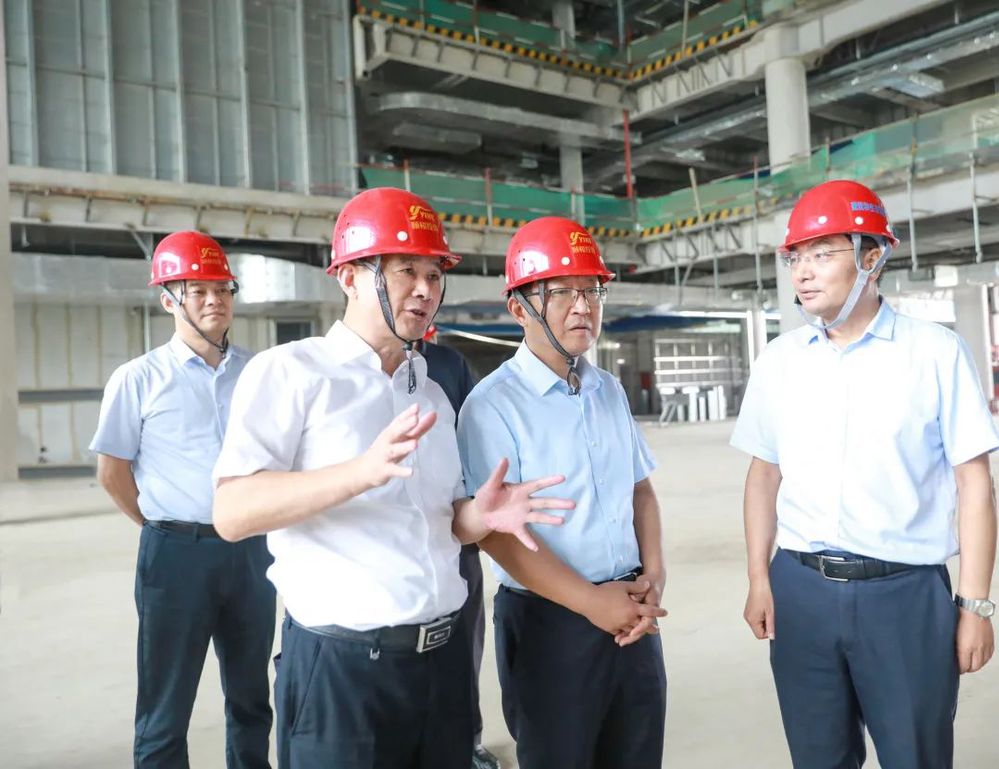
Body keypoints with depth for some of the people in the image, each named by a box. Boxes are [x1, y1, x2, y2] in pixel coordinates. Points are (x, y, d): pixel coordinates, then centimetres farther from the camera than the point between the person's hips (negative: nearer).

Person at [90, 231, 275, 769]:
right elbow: (112, 473, 0)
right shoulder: (139, 378, -5)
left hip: (251, 549, 3)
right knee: (165, 711, 9)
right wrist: (167, 529, 3)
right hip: (177, 552, -3)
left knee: (251, 698, 19)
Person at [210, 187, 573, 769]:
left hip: (444, 658, 6)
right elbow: (232, 513, -16)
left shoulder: (433, 394, 13)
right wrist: (361, 471, -29)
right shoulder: (290, 372, -7)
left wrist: (480, 515, -6)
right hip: (340, 666, -6)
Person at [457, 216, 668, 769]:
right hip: (549, 621, -6)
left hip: (633, 612, 6)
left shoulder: (609, 390, 8)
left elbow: (641, 490, 11)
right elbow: (496, 530, -18)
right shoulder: (493, 405, -14)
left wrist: (653, 577, -3)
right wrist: (592, 602, -16)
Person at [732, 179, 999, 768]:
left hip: (907, 591, -3)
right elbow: (764, 474, 8)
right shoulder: (780, 359, 4)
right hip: (801, 589, 3)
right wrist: (759, 579, 5)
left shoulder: (936, 351, -6)